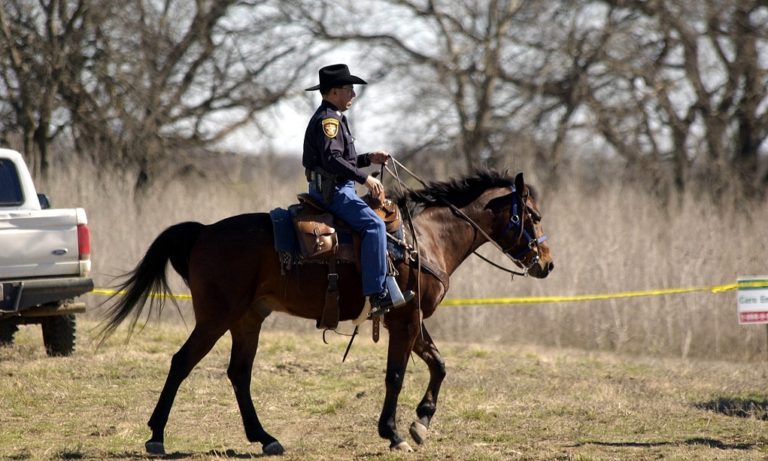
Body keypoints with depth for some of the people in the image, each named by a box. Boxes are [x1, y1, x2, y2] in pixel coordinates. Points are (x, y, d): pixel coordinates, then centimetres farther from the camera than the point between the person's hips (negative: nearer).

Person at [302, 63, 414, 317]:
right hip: (331, 189, -11)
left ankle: (388, 287, 13)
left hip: (336, 189, 11)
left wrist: (369, 158, 16)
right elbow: (331, 159, -24)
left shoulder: (334, 118, 22)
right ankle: (378, 294, -29)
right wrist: (365, 178, -24)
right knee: (373, 224, -24)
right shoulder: (328, 119, -13)